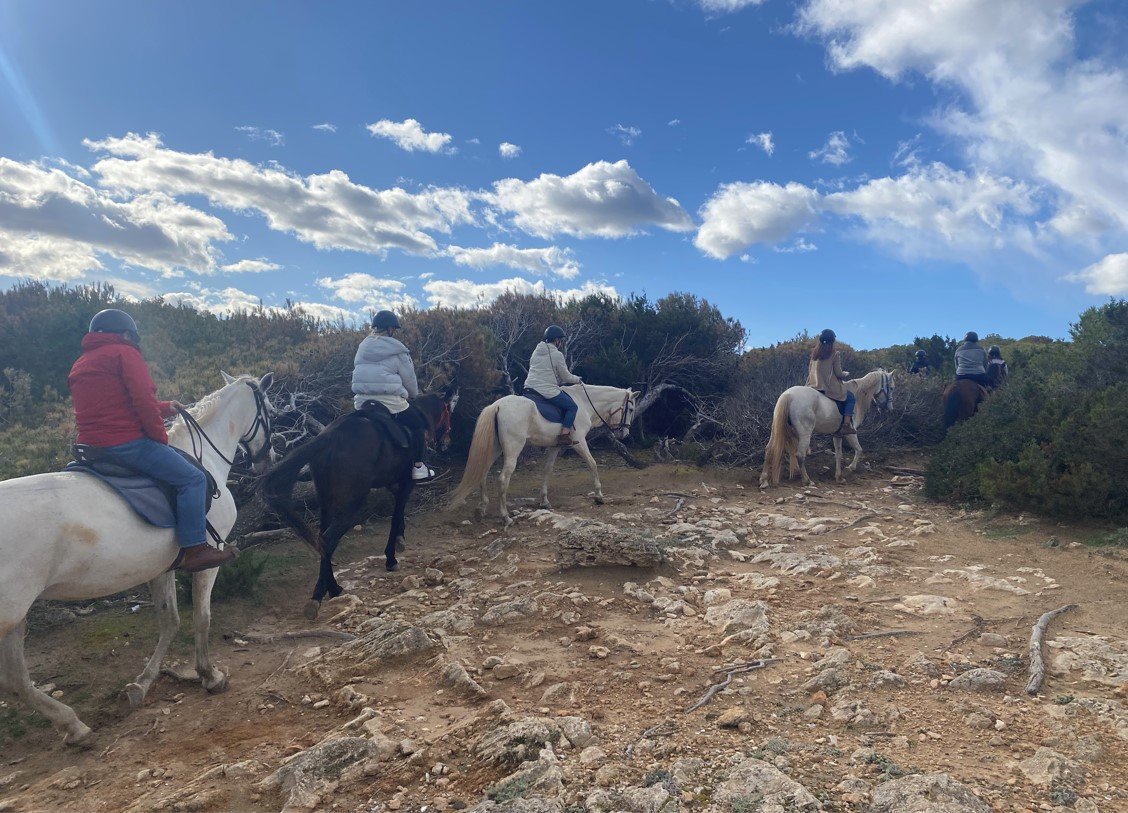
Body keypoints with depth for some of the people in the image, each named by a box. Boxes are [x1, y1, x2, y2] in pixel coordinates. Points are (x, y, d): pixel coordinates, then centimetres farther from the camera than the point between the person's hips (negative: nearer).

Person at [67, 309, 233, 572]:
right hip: (127, 442, -10)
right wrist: (161, 437, -4)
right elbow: (143, 401, -16)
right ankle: (195, 549, -14)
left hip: (90, 446, 10)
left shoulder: (80, 365, 22)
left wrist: (165, 408, 32)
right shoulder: (124, 353, -5)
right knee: (193, 479, -9)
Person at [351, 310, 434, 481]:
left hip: (361, 401, 7)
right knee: (418, 424, 13)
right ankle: (418, 468, 11)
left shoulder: (362, 347, 15)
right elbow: (409, 378, 2)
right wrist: (414, 395, 22)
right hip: (390, 401, -6)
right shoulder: (396, 350, -5)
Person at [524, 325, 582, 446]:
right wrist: (578, 379, 18)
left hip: (529, 387, 8)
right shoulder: (557, 354, -7)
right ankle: (564, 436, -11)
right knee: (572, 407, 2)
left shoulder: (536, 351, 16)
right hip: (548, 391, -8)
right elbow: (566, 377, -2)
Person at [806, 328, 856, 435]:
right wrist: (846, 374, 12)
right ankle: (846, 425, -2)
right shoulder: (835, 354, -8)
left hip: (814, 387, 6)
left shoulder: (814, 354, 8)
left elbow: (809, 370, 12)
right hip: (830, 388, -6)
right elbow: (838, 373, -9)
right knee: (850, 397, 13)